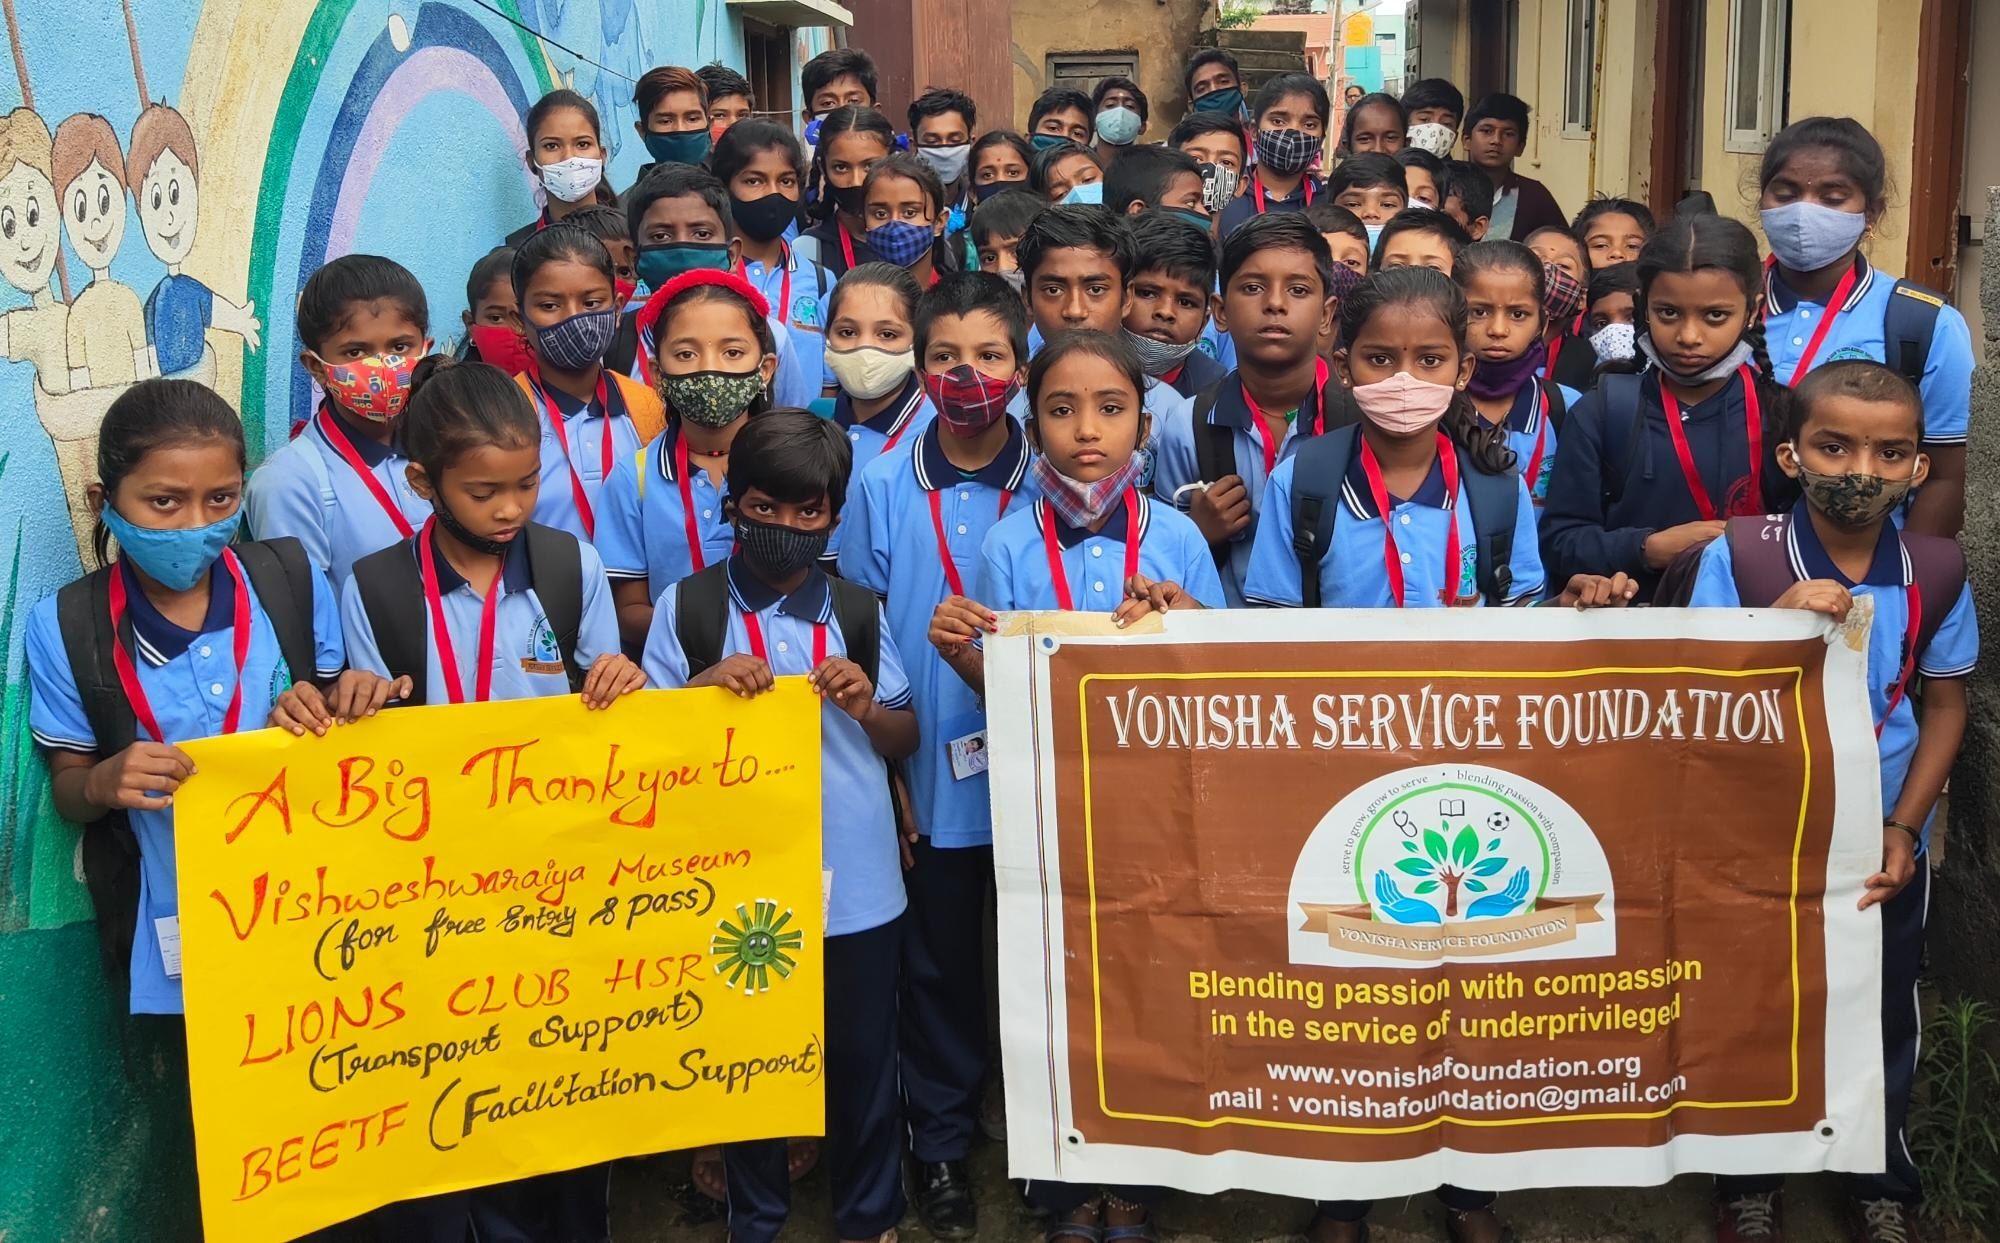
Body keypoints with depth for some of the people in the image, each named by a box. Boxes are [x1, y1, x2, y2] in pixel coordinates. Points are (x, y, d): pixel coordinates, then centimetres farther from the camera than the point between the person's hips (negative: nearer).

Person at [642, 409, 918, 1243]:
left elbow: (905, 740, 9)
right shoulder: (688, 605, -1)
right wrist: (706, 685, -18)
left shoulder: (859, 609, 5)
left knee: (863, 1059, 13)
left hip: (858, 884, 2)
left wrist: (868, 707, -12)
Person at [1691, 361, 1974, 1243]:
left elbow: (1946, 705, 1)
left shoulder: (1936, 570, -8)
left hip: (1882, 843, 2)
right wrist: (1773, 626, -29)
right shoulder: (1738, 558, -15)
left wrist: (1903, 829, -7)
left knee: (1883, 1021, 17)